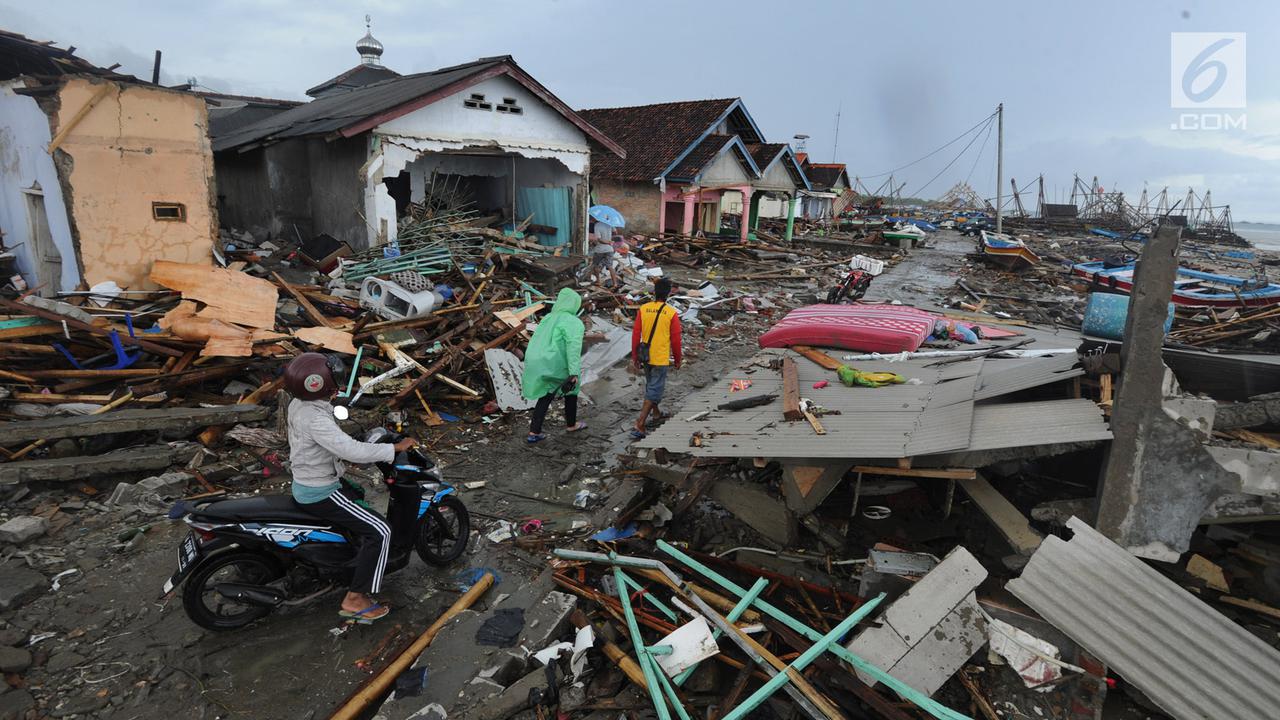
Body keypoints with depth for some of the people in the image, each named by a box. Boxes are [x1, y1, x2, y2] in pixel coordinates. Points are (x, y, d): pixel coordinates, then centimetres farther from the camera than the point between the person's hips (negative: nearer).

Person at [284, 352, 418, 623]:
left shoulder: (299, 403, 0)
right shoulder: (315, 419, -31)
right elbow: (352, 451, -36)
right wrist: (395, 448, -29)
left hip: (306, 482, 10)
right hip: (319, 494, -10)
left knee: (359, 496, 35)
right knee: (379, 531, -12)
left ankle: (358, 550, 50)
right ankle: (355, 600, -5)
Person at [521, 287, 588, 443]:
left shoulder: (548, 318, 15)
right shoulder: (574, 323, -9)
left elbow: (535, 342, 19)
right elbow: (573, 348, -21)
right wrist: (574, 374, -25)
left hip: (536, 364, 6)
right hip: (555, 369, -6)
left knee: (546, 396, 23)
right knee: (571, 389, 21)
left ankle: (534, 433, 19)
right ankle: (572, 424, 38)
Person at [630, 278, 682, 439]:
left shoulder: (643, 309, -4)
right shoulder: (672, 313, -13)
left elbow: (636, 334, -2)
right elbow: (675, 339, -8)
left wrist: (635, 357, 8)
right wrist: (678, 359, 7)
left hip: (645, 357, 4)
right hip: (661, 359, -4)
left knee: (650, 384, 25)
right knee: (654, 390, 1)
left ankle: (655, 412, 44)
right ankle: (640, 424, -7)